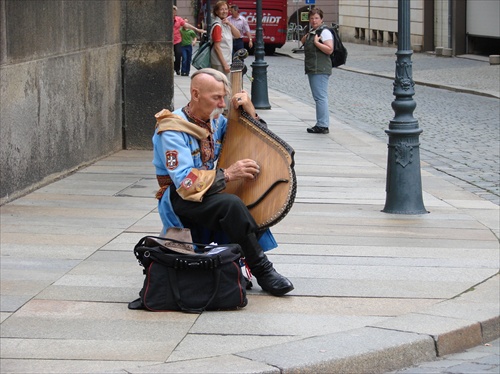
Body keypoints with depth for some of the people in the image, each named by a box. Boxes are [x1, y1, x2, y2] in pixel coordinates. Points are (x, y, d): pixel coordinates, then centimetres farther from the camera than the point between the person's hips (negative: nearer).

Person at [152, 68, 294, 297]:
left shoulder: (215, 121, 6)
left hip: (208, 192, 8)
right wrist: (227, 175, -28)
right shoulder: (171, 132, -18)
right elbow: (185, 183, -26)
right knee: (231, 204, -33)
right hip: (179, 200, -8)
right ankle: (262, 271, -25)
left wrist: (249, 111, -2)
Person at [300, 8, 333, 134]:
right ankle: (321, 124, 17)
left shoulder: (324, 32, -10)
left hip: (320, 70, -10)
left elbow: (329, 50, -19)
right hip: (313, 70, 10)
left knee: (320, 97, -11)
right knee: (319, 97, 12)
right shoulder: (311, 33, 17)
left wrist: (316, 42, -19)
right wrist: (306, 37, 11)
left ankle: (323, 126, -11)